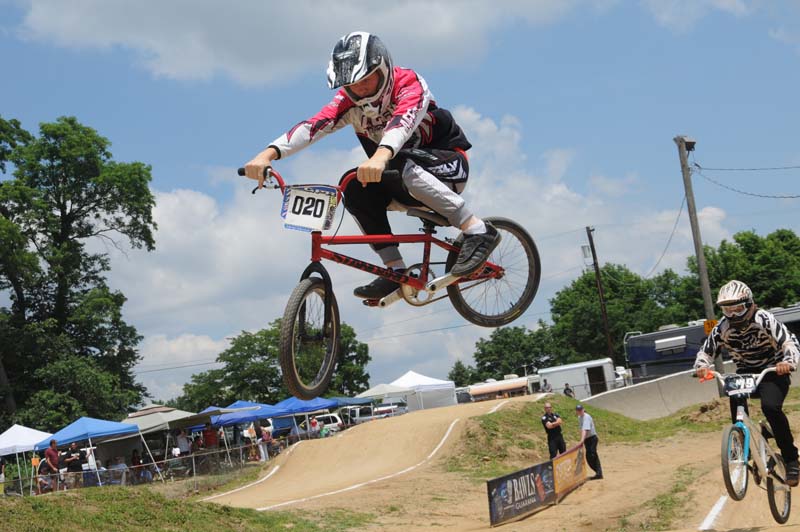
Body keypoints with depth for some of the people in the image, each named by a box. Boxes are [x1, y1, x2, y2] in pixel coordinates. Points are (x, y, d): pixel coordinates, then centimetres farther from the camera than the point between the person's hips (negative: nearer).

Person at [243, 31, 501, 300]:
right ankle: (395, 270, -15)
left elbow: (404, 119, -44)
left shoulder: (409, 82, -22)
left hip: (449, 163, -6)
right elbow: (313, 125, -26)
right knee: (355, 189, -21)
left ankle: (477, 230, -32)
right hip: (407, 185, 6)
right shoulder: (349, 100, -9)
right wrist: (269, 153, -44)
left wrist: (381, 156, -65)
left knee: (400, 167, -36)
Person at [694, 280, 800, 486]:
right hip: (745, 373, 4)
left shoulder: (764, 320, -22)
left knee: (770, 407, -29)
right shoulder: (722, 328, -13)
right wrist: (702, 366, -31)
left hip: (773, 371, -4)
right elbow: (705, 351, -8)